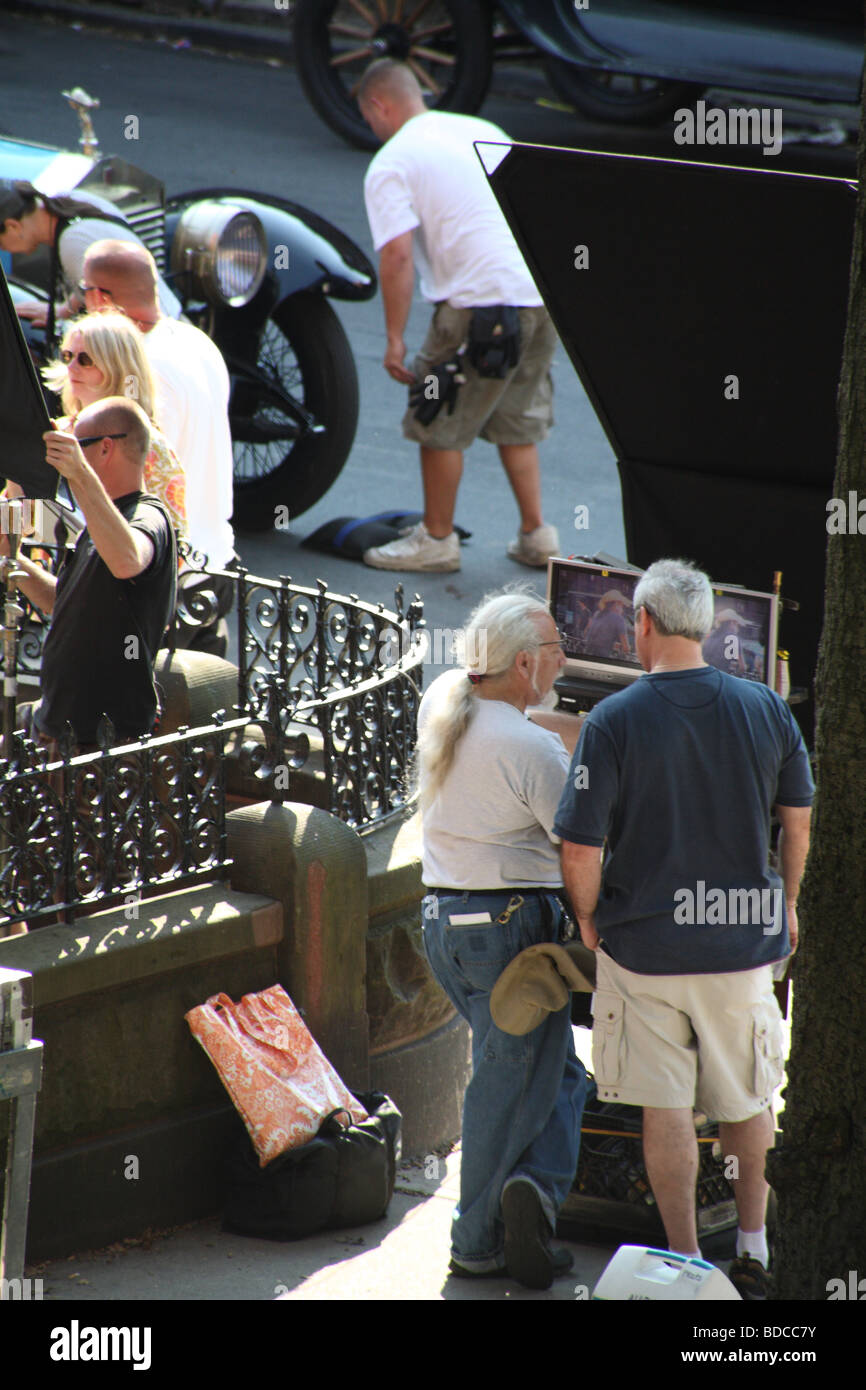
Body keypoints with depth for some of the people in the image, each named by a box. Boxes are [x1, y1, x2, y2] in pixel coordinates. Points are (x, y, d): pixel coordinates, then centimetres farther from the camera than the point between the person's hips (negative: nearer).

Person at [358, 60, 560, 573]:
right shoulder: (482, 131, 20)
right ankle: (536, 535, 22)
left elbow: (397, 253, -12)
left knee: (443, 424, 8)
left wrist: (395, 338, -8)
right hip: (546, 291, 7)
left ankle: (437, 538, 16)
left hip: (483, 299, -7)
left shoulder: (391, 163, -2)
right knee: (516, 419, 21)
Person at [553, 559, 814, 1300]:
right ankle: (754, 1246, 23)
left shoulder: (613, 721, -14)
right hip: (745, 937, 3)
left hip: (645, 940, -2)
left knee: (666, 1106, 7)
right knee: (748, 1098, 18)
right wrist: (787, 904, 23)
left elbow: (580, 851, -15)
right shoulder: (765, 709, -4)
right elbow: (799, 818, 8)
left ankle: (685, 1259, 10)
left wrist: (589, 920, 4)